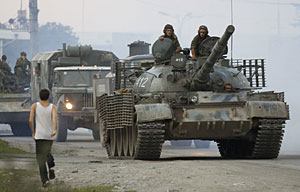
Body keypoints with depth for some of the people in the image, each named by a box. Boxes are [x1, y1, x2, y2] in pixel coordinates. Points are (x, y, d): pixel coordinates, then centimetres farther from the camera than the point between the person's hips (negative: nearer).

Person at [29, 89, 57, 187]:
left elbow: (30, 120, -10)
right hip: (50, 135, 2)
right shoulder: (52, 107, 0)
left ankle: (45, 179, -12)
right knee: (47, 153, 26)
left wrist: (33, 132, 3)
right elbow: (55, 117, -20)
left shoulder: (35, 106, -2)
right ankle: (51, 167, 1)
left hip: (39, 136, -2)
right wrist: (55, 130, -33)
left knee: (41, 158, 1)